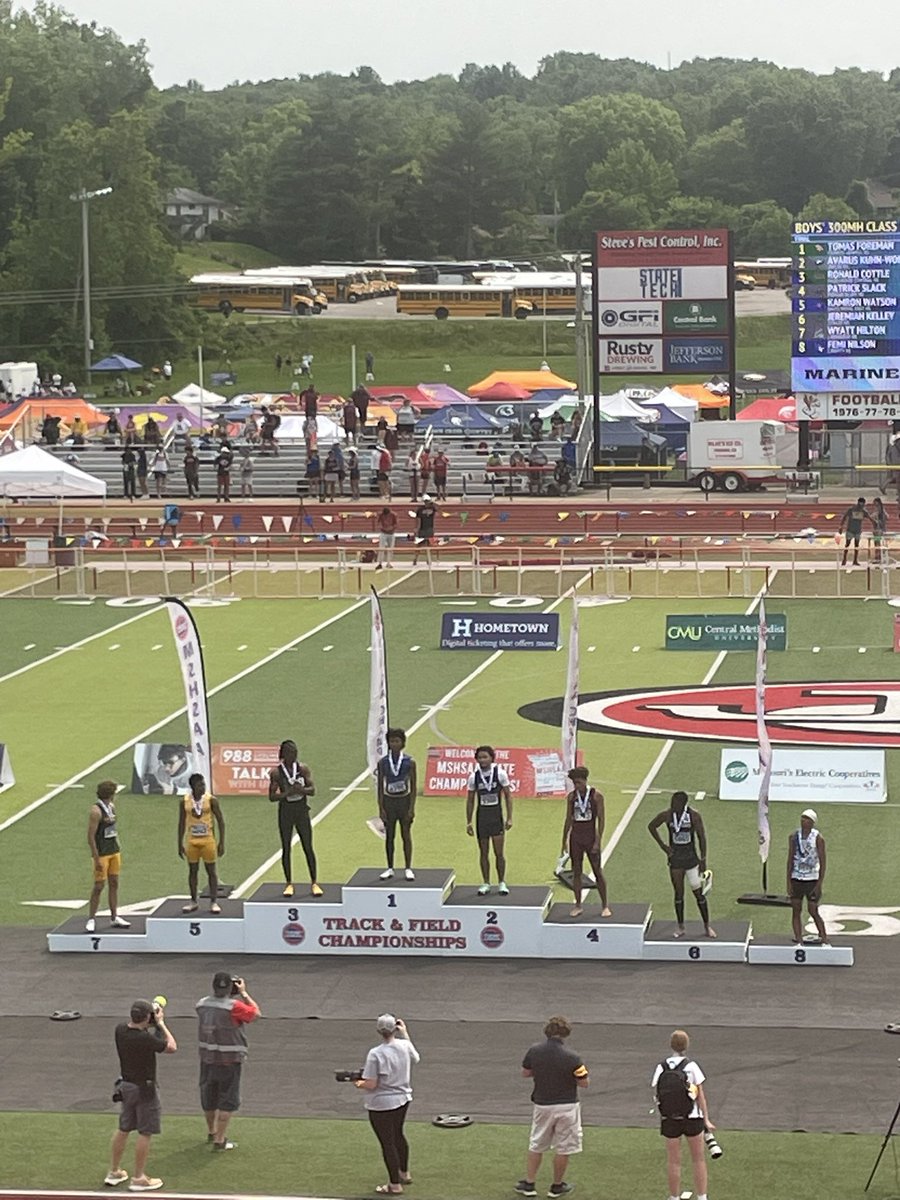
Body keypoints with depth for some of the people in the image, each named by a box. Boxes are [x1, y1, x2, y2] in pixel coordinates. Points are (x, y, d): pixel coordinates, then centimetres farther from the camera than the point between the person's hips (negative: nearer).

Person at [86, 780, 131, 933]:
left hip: (114, 851, 8)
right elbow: (90, 836, -18)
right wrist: (96, 859, -21)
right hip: (101, 854, -8)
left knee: (114, 884, 10)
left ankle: (115, 917, 16)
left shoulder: (111, 807, 10)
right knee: (99, 886, -5)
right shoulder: (96, 811, -16)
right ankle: (91, 919, 2)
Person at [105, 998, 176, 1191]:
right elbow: (171, 1047, -14)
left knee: (123, 1129, 19)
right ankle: (138, 1179, 8)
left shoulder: (120, 1030, -8)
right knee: (145, 1133, 3)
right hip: (144, 1089, -7)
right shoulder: (146, 1038, -28)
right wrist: (160, 1023, -7)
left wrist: (153, 1023, 5)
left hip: (126, 1085, 7)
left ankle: (113, 1172, 28)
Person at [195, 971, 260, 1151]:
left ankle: (212, 1132, 41)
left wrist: (233, 995, 15)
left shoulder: (202, 1005, -3)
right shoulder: (234, 1007, -20)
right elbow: (255, 1012, -5)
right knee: (228, 1101, 4)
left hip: (207, 1060, 6)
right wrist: (244, 993, 3)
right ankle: (219, 1140, 2)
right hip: (229, 1061, -6)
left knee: (209, 1097, 21)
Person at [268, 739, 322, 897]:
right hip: (285, 813, -1)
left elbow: (312, 790, -3)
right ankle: (289, 883, 12)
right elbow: (272, 796, -8)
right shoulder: (276, 772, -7)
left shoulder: (303, 768, -1)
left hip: (302, 811, 1)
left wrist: (301, 790, -23)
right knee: (286, 848, 3)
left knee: (308, 847, 2)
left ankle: (314, 883, 8)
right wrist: (288, 793, -22)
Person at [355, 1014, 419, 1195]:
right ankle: (404, 1173, 44)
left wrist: (358, 1084, -1)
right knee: (398, 1135, 27)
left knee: (387, 1143, 6)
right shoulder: (404, 1045, -7)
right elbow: (415, 1058, 18)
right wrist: (405, 1033, 23)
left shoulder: (375, 1054, -25)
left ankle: (395, 1185, 16)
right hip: (403, 1099, 7)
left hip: (381, 1105, -7)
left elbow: (371, 1084, -23)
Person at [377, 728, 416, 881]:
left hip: (404, 800, -2)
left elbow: (413, 787, -4)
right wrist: (381, 808, -4)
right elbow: (380, 786, 1)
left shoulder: (409, 762, -5)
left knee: (406, 834, 2)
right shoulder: (383, 763, -1)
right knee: (389, 835, 6)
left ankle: (408, 868, 8)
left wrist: (412, 808, -9)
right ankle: (390, 869, 14)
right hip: (389, 800, 2)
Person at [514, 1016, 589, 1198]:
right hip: (566, 1106, -3)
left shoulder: (534, 1051, -10)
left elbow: (525, 1073, 5)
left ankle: (529, 1183, 23)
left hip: (541, 1105, 3)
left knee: (536, 1146, 19)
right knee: (563, 1149, 11)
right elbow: (584, 1083, -12)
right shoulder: (572, 1057, -21)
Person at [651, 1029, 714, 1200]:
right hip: (692, 1116, -2)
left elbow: (656, 1094, -3)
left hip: (669, 1120, 2)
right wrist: (706, 1119, 0)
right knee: (698, 1160, 11)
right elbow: (700, 1095, -6)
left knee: (673, 1162, 11)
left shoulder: (660, 1067, -5)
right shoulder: (691, 1066, -10)